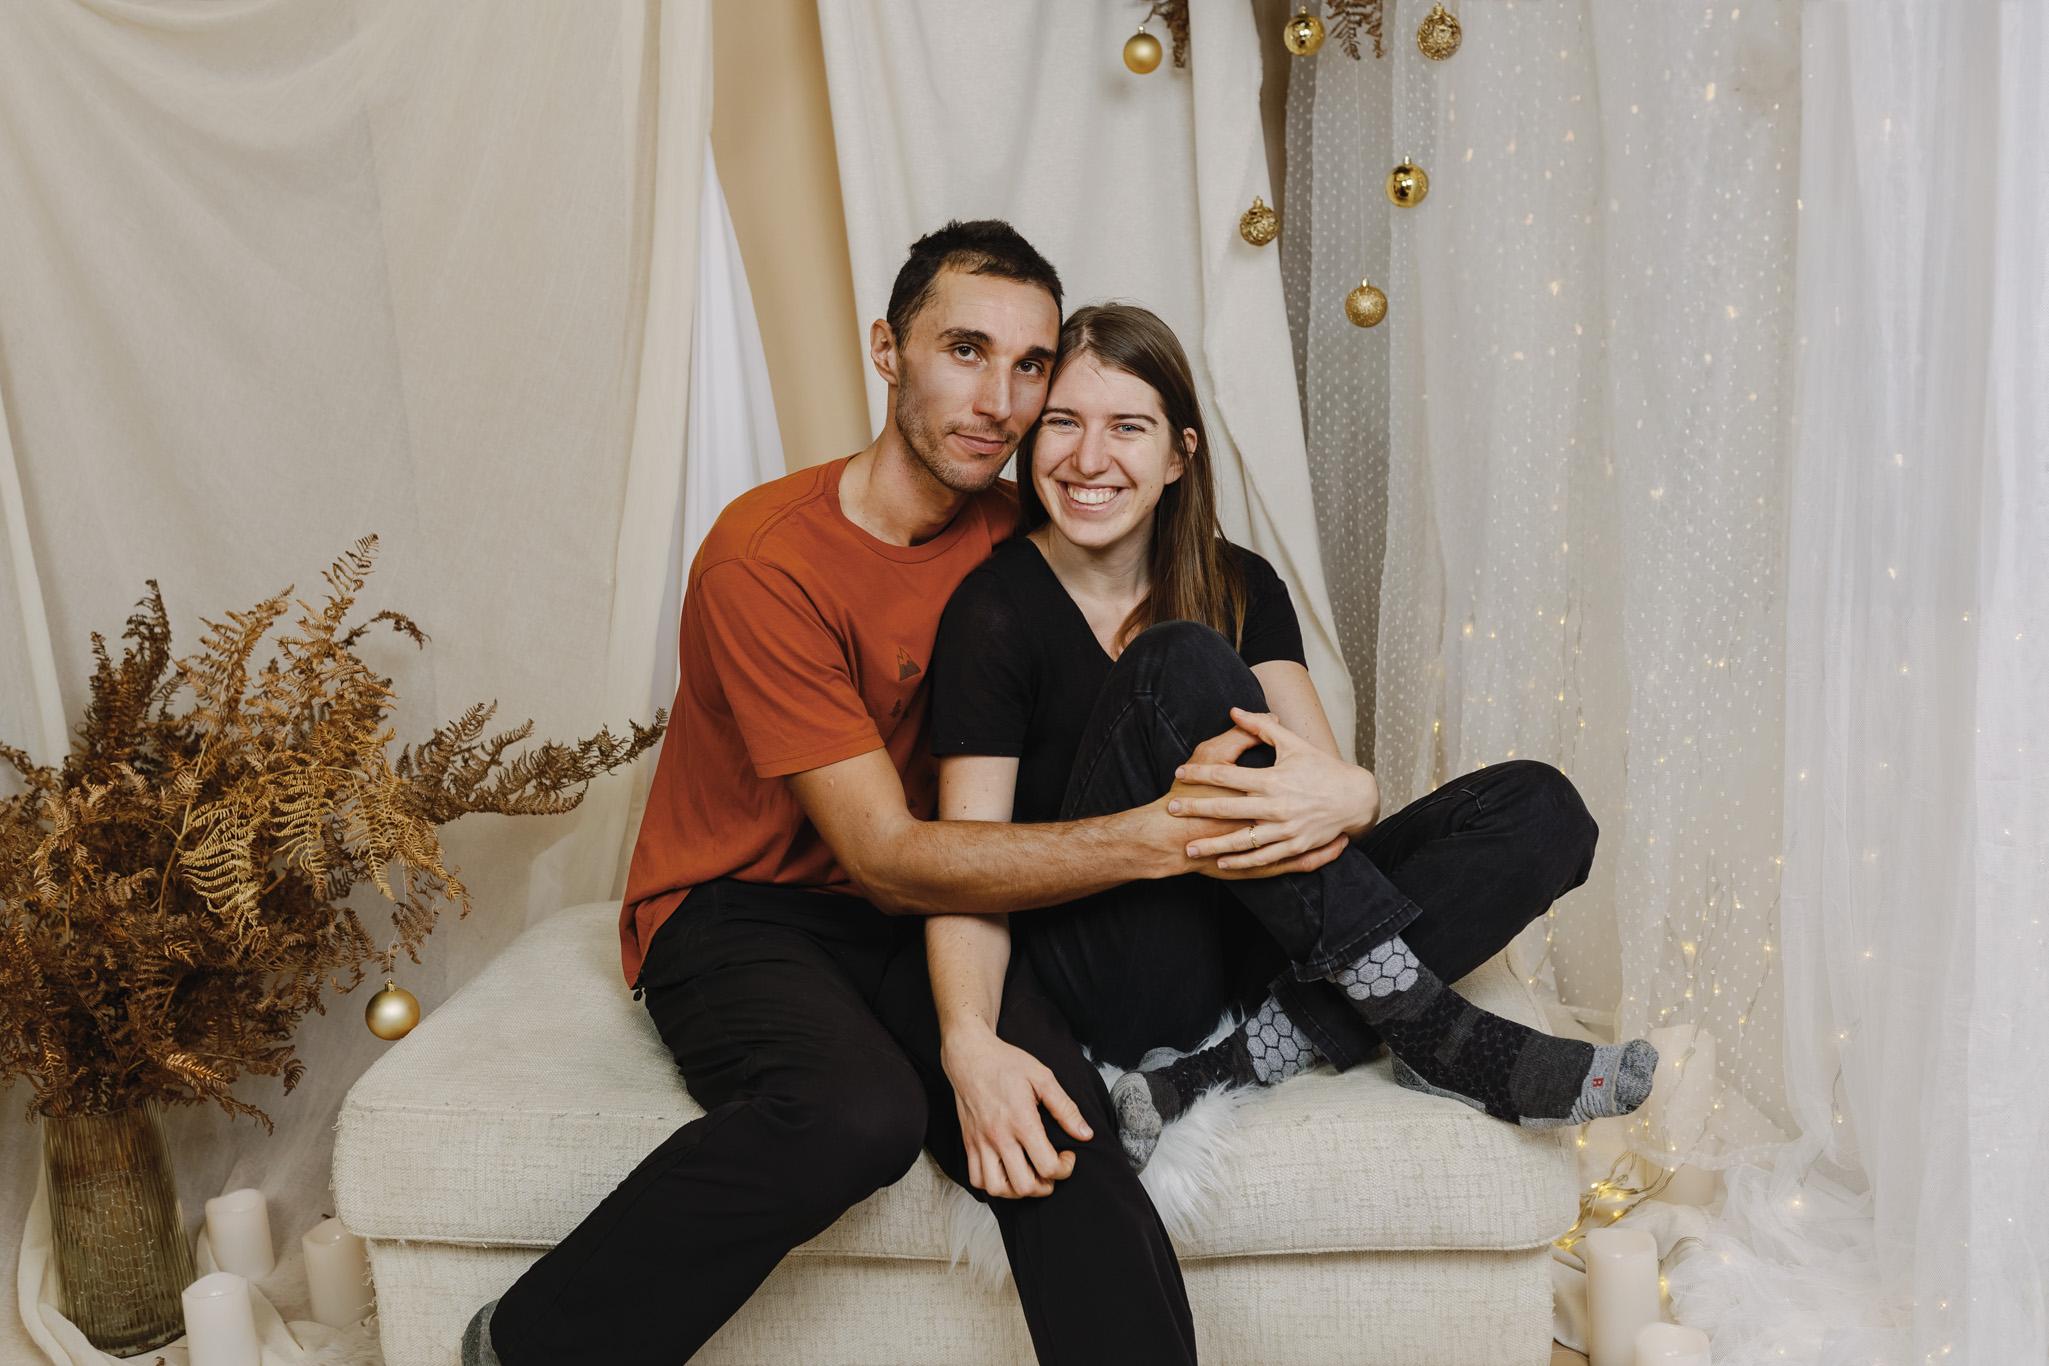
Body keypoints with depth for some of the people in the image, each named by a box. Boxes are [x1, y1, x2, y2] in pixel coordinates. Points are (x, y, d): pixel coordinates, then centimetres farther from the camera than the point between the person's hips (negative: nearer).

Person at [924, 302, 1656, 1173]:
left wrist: (1346, 798, -32)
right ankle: (1420, 1018, -24)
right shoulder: (996, 611, -10)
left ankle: (1268, 1049, -24)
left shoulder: (1241, 587, 4)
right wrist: (970, 1044, -36)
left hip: (1251, 938, 6)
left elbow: (1339, 784, -5)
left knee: (1538, 807, -9)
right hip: (1115, 984, -5)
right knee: (1182, 664, -28)